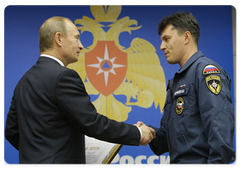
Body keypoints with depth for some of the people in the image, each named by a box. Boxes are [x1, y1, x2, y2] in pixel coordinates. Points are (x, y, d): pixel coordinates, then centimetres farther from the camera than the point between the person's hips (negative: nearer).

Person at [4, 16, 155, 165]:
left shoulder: (24, 81, 13)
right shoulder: (63, 77, -13)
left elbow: (11, 132, 16)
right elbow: (93, 124, -14)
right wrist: (137, 133, -3)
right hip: (60, 162, -9)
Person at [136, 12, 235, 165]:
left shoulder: (206, 70, -8)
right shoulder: (176, 82, 22)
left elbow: (221, 127, -19)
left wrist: (217, 162, -26)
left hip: (200, 162, -8)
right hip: (178, 163, 9)